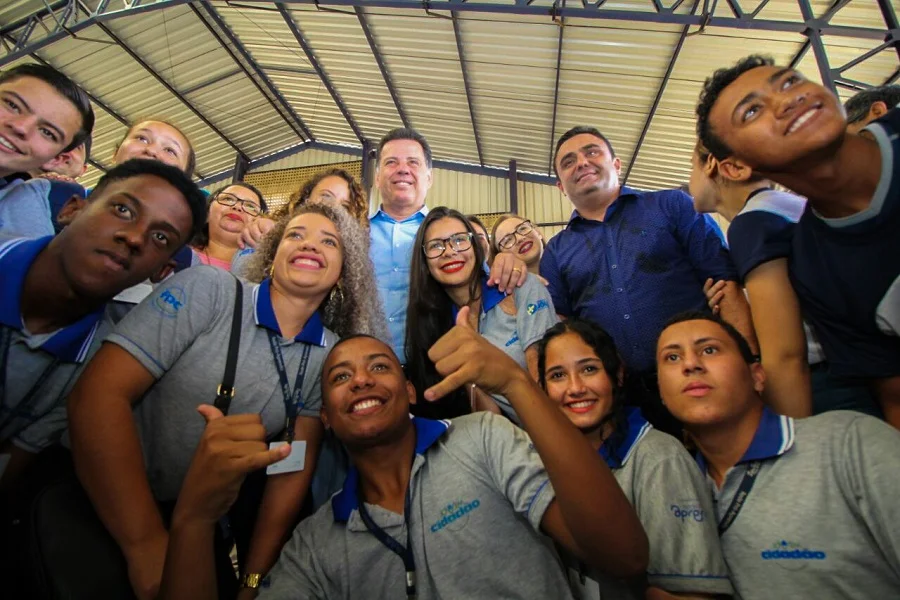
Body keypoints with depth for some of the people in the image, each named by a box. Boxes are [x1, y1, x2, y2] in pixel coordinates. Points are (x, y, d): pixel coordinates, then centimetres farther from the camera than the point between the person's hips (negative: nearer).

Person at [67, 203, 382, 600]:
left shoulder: (331, 355, -4)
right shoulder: (207, 289, -15)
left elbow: (295, 466, -2)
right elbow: (99, 395, -20)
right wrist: (148, 545, -23)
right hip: (97, 499, -2)